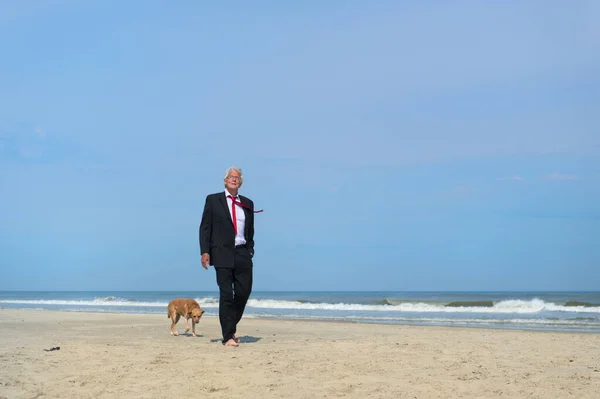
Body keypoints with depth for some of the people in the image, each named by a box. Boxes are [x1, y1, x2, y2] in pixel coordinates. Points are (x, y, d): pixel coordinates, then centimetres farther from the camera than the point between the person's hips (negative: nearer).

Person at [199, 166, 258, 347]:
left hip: (243, 254, 4)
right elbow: (205, 227, 1)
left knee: (244, 292, 2)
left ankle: (231, 326, 26)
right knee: (226, 294, -4)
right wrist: (205, 251, -8)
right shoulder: (213, 200, 4)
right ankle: (228, 336, 1)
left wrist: (250, 250, 10)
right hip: (222, 254, -4)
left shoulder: (247, 203, 15)